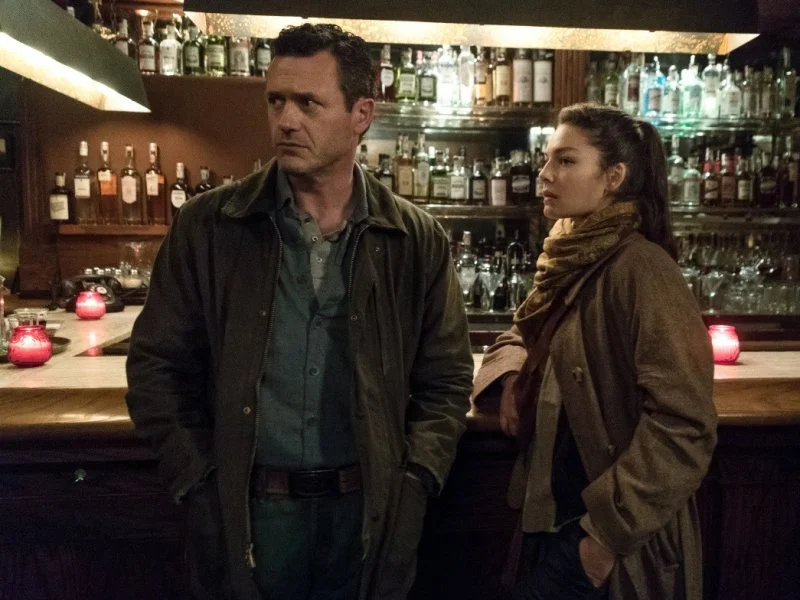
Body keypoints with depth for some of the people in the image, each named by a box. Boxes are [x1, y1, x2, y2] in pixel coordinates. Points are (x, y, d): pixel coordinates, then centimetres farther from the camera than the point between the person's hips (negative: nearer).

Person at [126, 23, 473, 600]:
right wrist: (202, 484, -6)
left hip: (369, 511, 1)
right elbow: (157, 367, 0)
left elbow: (447, 378, 3)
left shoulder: (417, 240, -3)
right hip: (244, 511, 0)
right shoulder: (208, 226, -5)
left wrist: (413, 481, -7)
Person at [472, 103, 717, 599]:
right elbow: (524, 334, 20)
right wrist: (511, 376, -2)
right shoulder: (570, 259, 4)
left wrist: (611, 530, -21)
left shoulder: (639, 267, -21)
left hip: (609, 537, -7)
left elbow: (684, 426, -25)